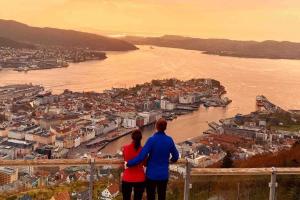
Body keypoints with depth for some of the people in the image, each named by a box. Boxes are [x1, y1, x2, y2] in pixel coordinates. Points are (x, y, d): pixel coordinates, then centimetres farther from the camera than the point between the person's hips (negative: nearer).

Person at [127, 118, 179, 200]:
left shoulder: (152, 140, -18)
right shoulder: (169, 140, -6)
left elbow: (141, 157, -23)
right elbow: (175, 156, 7)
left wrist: (128, 164, -10)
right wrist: (172, 159, 31)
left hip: (151, 175, -3)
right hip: (164, 175, 3)